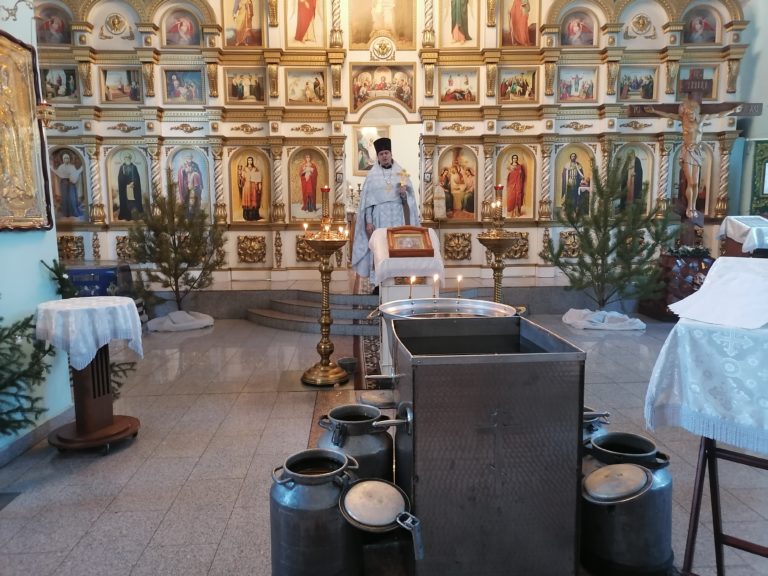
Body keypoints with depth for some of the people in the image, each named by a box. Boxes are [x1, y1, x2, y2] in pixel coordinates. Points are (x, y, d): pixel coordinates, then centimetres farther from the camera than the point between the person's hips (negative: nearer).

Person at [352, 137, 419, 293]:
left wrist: (404, 194, -16)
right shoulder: (372, 175, 3)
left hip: (397, 216, 1)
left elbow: (410, 198, 6)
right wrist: (368, 221, -6)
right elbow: (367, 200, 0)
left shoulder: (401, 172, 6)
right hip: (379, 216, -1)